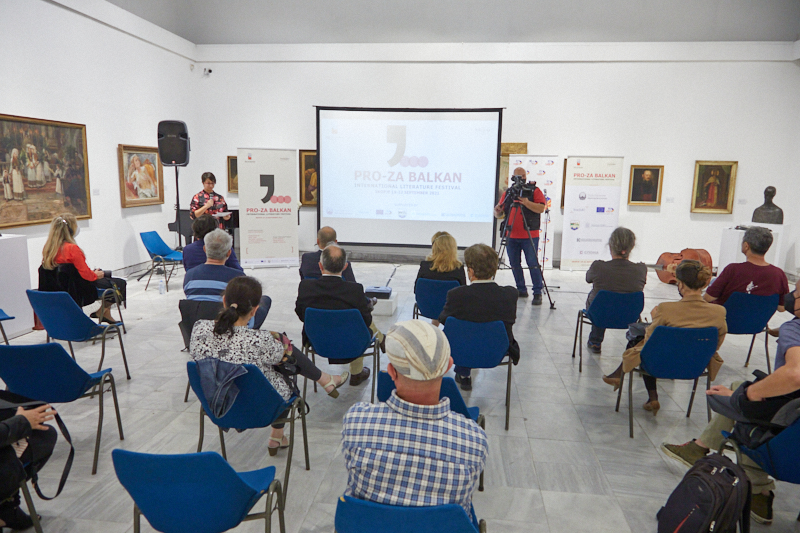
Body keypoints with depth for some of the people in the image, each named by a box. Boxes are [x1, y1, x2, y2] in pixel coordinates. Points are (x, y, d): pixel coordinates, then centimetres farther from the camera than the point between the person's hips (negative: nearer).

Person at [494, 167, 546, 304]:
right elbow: (498, 215, 11)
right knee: (515, 264, 7)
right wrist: (497, 211, -12)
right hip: (511, 236, 4)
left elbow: (541, 208, -11)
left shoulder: (534, 190, 2)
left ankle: (537, 293, -1)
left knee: (533, 264, -7)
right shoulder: (508, 193, 13)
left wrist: (527, 202, -24)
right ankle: (521, 290, 19)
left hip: (530, 236, -4)